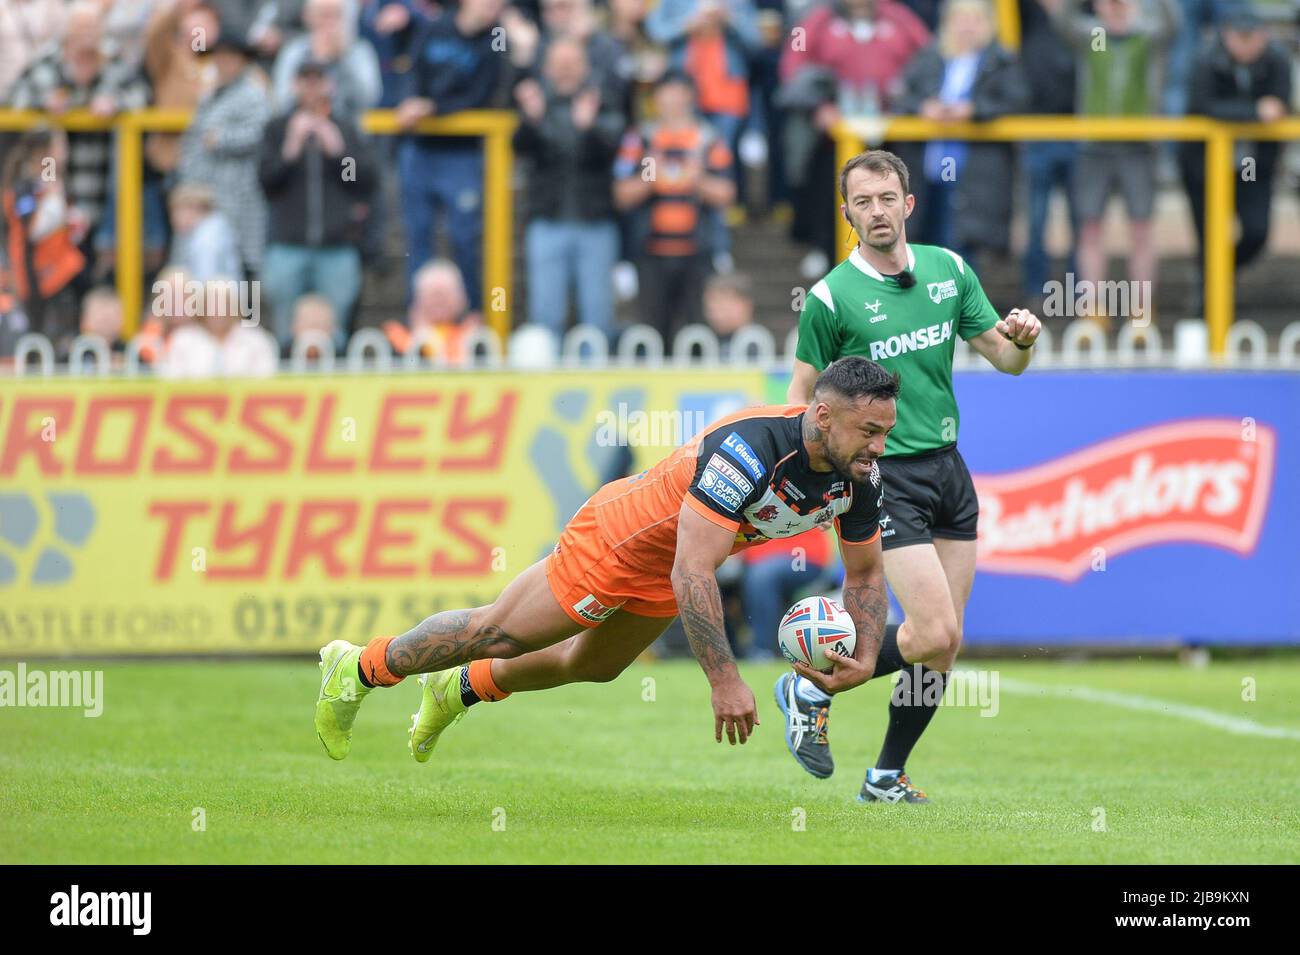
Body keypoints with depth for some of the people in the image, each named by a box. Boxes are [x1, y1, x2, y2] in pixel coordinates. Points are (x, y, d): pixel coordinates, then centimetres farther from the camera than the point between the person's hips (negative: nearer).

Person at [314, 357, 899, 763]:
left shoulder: (859, 475, -18)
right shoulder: (750, 447, -41)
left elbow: (865, 571, -1)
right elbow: (691, 574, -42)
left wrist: (867, 658, -17)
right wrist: (724, 679, -44)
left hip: (665, 578, 7)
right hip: (621, 535, -7)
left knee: (591, 665, 27)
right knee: (497, 634, 6)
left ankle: (460, 689, 51)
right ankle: (359, 669, 28)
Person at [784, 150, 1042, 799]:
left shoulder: (948, 270, 6)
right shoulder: (831, 297, -8)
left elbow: (1004, 359, 12)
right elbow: (802, 397, -2)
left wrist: (1021, 338, -11)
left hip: (949, 470, 6)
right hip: (885, 474, -6)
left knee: (944, 644, 4)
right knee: (935, 635, -16)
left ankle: (886, 777, 16)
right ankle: (812, 688, 4)